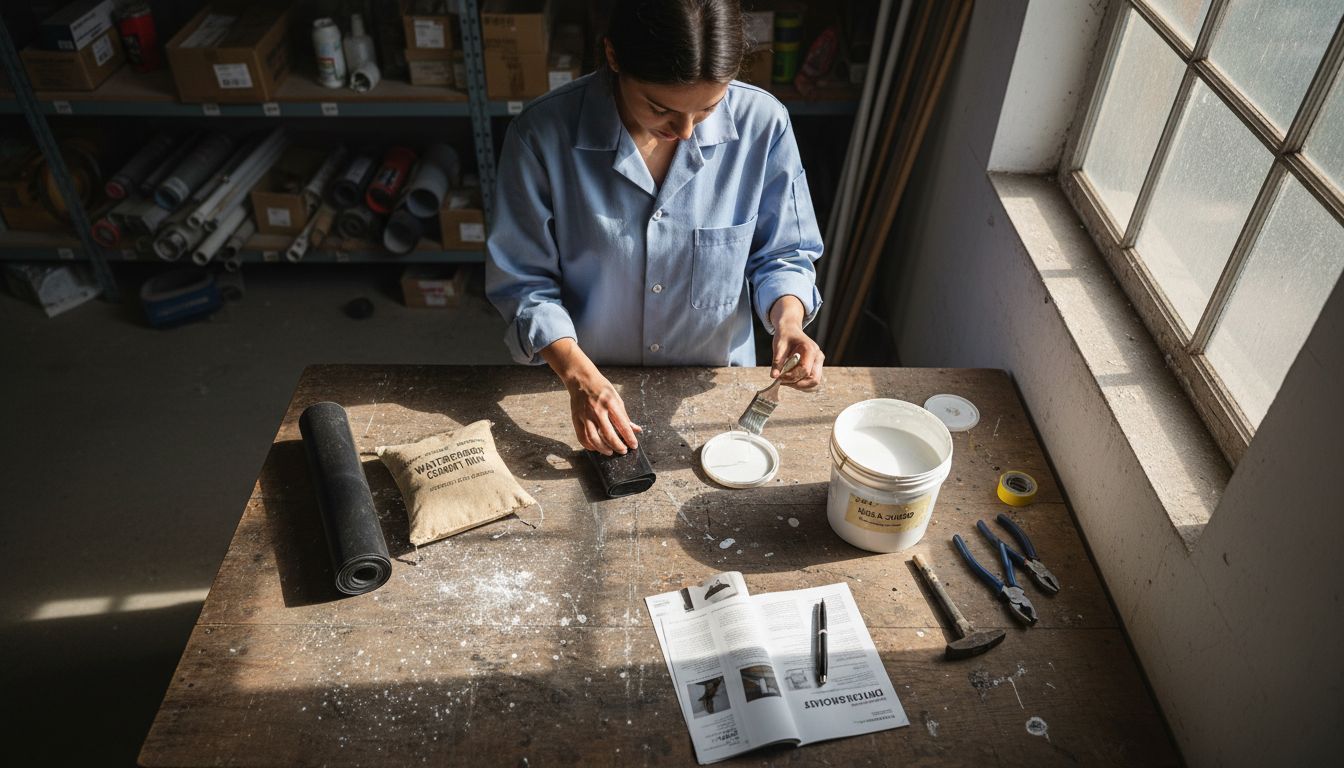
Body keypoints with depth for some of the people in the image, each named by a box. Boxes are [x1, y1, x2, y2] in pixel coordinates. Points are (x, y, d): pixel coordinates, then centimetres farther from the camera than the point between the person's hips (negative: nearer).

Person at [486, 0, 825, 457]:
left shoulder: (762, 124, -19)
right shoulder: (543, 133, -23)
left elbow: (782, 254, -6)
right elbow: (523, 279, -15)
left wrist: (787, 318, -26)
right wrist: (579, 375, -27)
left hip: (713, 383, 1)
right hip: (589, 386, -1)